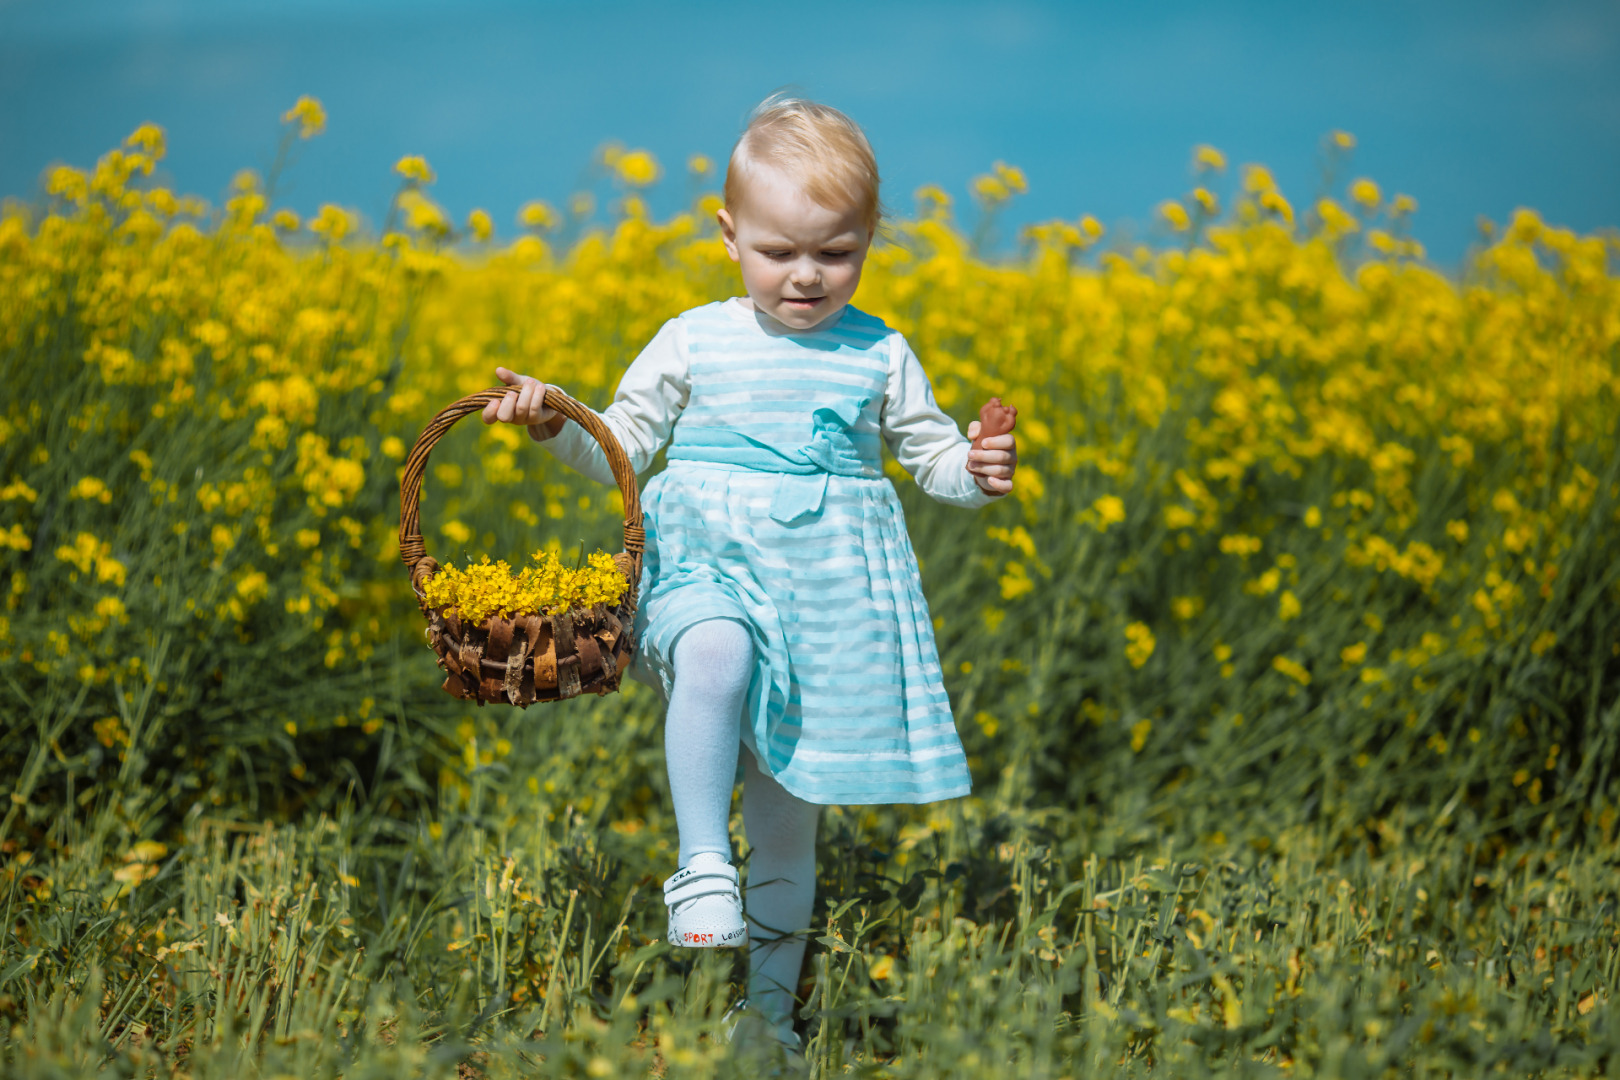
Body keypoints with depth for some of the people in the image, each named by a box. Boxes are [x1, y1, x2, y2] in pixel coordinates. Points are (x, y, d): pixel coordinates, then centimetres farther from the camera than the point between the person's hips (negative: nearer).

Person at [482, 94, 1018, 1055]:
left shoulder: (881, 357, 4)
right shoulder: (693, 343, 2)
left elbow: (931, 453, 12)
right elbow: (621, 448, 7)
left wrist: (978, 470, -9)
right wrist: (555, 424, -11)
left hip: (828, 590, 1)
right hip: (710, 567, -1)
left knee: (791, 808, 8)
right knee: (714, 658, -39)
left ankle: (770, 1004, 21)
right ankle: (703, 868, -31)